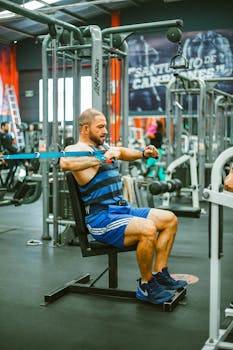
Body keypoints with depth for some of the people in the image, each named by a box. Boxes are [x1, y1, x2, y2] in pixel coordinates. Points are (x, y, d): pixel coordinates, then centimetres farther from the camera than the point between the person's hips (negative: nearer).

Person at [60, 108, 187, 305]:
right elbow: (65, 163, -35)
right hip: (100, 217, -10)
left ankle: (160, 274, 10)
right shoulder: (79, 149, -10)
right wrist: (100, 159, -41)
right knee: (147, 230, -31)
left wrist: (143, 154, 24)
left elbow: (122, 152, 40)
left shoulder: (103, 147, 18)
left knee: (170, 220, 7)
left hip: (122, 209, 10)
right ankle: (146, 286, -10)